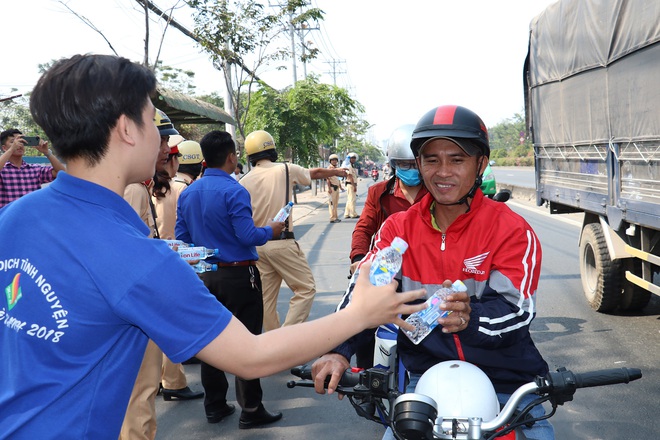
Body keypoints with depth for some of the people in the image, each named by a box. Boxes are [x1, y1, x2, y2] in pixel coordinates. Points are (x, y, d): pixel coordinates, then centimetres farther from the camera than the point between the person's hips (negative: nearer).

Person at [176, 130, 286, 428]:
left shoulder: (188, 192, 5)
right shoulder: (234, 191, -17)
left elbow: (181, 236, 8)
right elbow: (248, 237, -20)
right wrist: (270, 230, -2)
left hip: (205, 277, 7)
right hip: (238, 276, -7)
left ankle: (215, 405, 24)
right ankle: (250, 410, 10)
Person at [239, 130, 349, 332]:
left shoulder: (244, 181, 3)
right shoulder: (285, 170, -3)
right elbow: (316, 173, 14)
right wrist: (337, 171, 33)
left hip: (256, 245, 5)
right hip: (282, 243, -5)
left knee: (267, 298, 12)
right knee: (306, 288, 4)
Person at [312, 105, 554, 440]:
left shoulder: (511, 230, -8)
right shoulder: (398, 227, 1)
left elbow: (516, 309, -19)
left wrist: (471, 318, -41)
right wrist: (338, 349, -26)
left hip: (504, 379, -1)